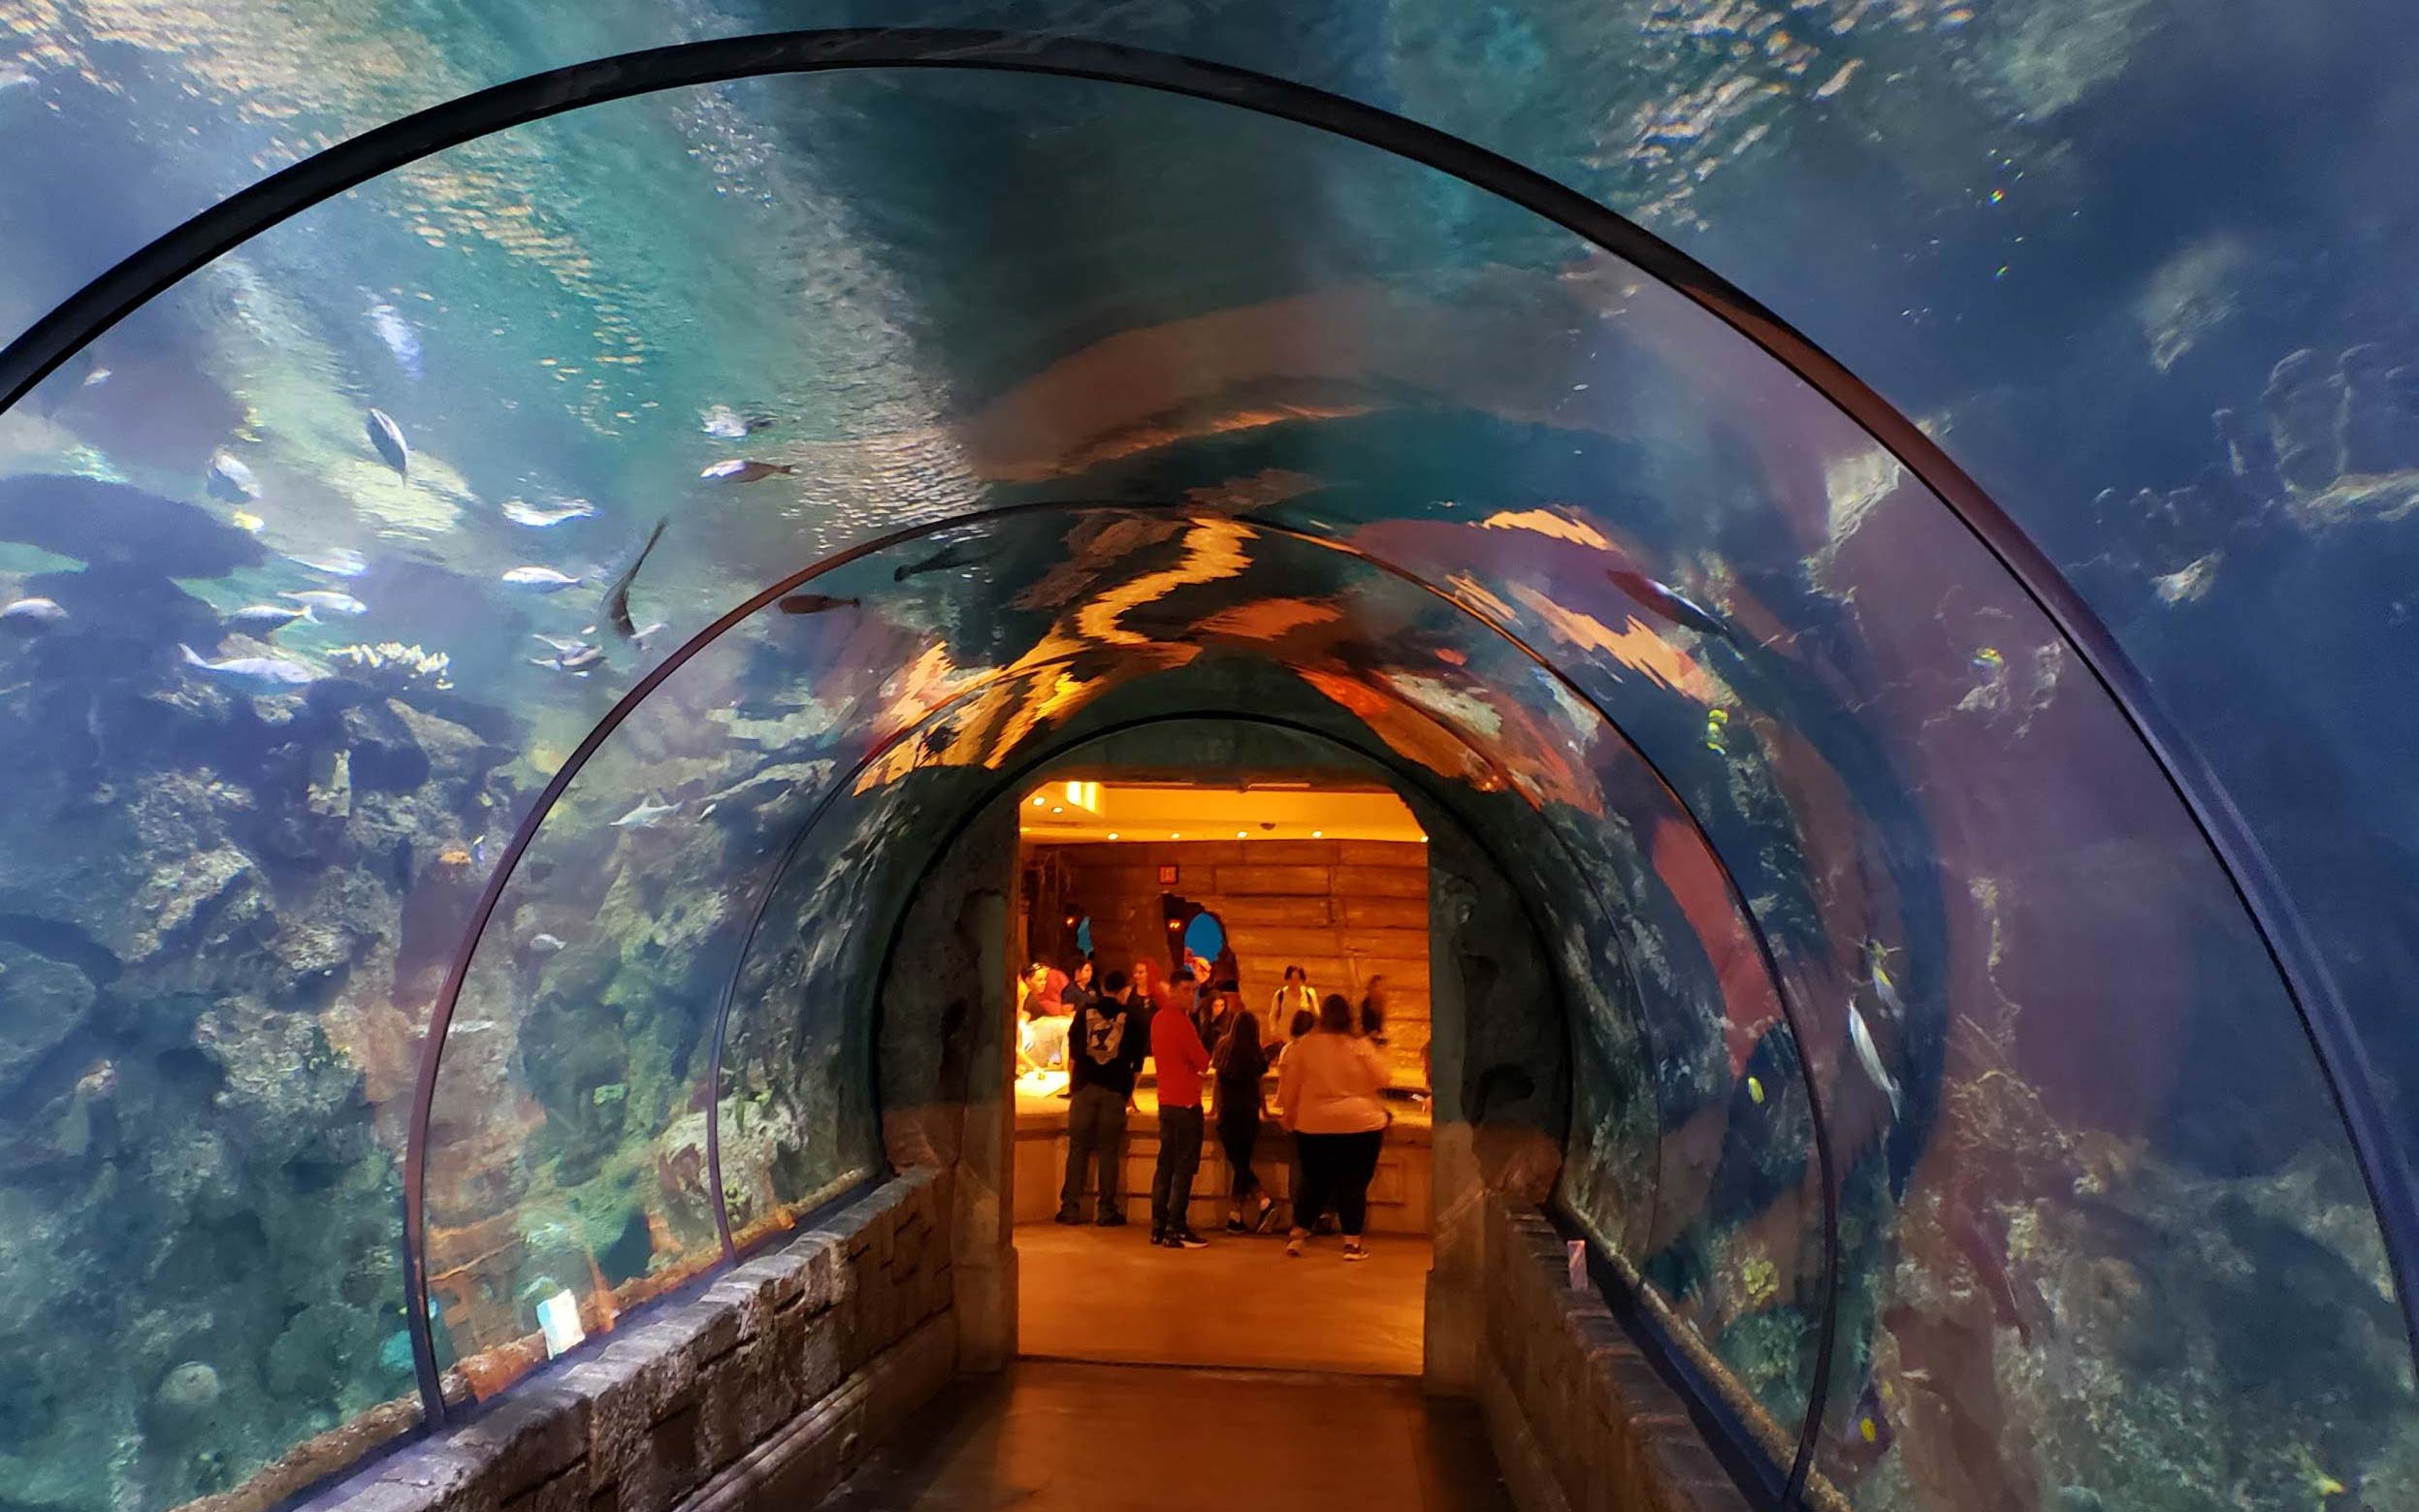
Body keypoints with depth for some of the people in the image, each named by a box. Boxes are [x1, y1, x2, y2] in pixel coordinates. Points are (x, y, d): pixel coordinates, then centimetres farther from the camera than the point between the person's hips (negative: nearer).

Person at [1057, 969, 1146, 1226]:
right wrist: (1130, 1091, 16)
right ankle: (1106, 1210, 2)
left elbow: (1072, 1052, 11)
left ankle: (1071, 1208, 5)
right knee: (1109, 1151, 2)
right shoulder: (1130, 1016, 5)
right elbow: (1137, 1059, 7)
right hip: (1115, 1089, -1)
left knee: (1078, 1149, 5)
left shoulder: (1086, 1010, 8)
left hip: (1084, 1087, 1)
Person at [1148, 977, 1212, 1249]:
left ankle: (1158, 1227, 14)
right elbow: (1203, 1062, -15)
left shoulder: (1158, 1019, 10)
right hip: (1186, 1103, -8)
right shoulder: (1181, 1022, -16)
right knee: (1184, 1170, -3)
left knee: (1165, 1166, 11)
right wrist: (1203, 1054, 5)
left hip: (1166, 1101, 8)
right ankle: (1176, 1230, -2)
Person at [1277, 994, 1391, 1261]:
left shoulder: (1304, 1045, -4)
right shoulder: (1361, 1046, -9)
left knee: (1314, 1183, 15)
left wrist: (1289, 1114, 16)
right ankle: (1352, 1243, 7)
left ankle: (1297, 1235, 15)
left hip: (1314, 1127, 2)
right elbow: (1381, 1080, -2)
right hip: (1361, 1125, -2)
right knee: (1354, 1185, 7)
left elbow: (1290, 1085, 2)